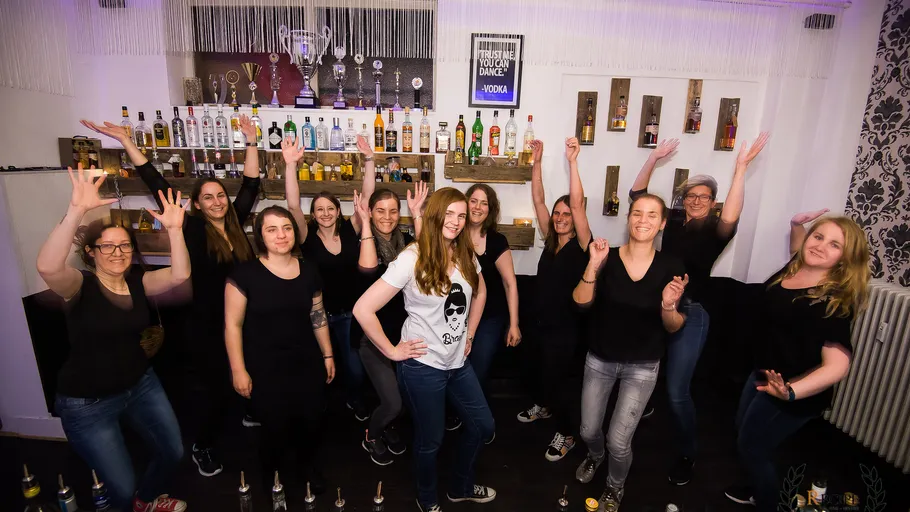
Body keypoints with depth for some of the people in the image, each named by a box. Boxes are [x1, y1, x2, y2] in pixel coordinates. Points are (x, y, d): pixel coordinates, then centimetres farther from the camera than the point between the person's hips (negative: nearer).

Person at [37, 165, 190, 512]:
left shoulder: (137, 282, -3)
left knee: (173, 453, 15)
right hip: (87, 402, -4)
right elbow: (47, 267, -39)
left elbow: (180, 274, -21)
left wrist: (174, 230, -32)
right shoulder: (79, 286, -16)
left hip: (140, 385, 5)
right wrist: (76, 211, -49)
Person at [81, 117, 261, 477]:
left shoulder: (235, 222, 0)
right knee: (218, 389, 6)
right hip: (207, 326, -4)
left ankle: (252, 413, 49)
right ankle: (202, 447, 31)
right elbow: (158, 186, -13)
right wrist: (126, 141, -13)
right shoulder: (192, 231, -11)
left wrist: (251, 142, -1)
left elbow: (251, 184, 1)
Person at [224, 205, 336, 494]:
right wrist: (238, 370, -8)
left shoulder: (309, 270, 1)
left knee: (312, 421, 10)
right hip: (265, 368, -3)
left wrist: (328, 355, 10)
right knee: (275, 429, 6)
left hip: (308, 363, 3)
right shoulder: (245, 273, -11)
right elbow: (233, 324, -7)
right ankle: (271, 472, 41)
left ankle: (309, 466, 43)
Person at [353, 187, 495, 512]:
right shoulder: (412, 259, -20)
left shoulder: (466, 254, -1)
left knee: (482, 426, 19)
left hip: (458, 363, 7)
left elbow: (480, 293, 18)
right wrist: (392, 351, -16)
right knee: (430, 440, 13)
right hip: (423, 366, -6)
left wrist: (469, 335, 12)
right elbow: (363, 309, -22)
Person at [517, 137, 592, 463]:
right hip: (541, 321, 6)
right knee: (543, 371, 26)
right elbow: (538, 198, -3)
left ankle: (567, 434, 30)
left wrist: (572, 161, -33)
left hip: (564, 327, -6)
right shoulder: (551, 239, -1)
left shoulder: (581, 244, -15)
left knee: (555, 379, 6)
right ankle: (543, 406, 54)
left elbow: (578, 203, -28)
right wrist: (537, 160, -9)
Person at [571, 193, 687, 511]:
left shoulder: (671, 267, -11)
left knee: (618, 441, -1)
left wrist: (669, 304, -28)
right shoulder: (607, 257, -11)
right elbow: (581, 302, -17)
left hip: (643, 366, -1)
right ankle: (595, 456, 53)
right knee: (588, 431, 15)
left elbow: (673, 328, -7)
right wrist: (593, 266, -30)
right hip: (599, 360, 1)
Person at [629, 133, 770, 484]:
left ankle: (687, 455, 23)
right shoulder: (673, 219, 2)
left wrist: (741, 167, -34)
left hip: (691, 314, -4)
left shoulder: (715, 231, -8)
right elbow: (637, 194, 0)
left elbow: (730, 219, -32)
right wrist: (654, 158, -11)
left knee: (677, 391, -1)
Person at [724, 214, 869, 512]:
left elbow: (837, 365, -33)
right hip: (763, 374, 8)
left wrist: (790, 392, -48)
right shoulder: (793, 269, -5)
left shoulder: (836, 300, -26)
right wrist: (797, 224, 3)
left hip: (792, 390, -8)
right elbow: (801, 250, 22)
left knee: (751, 448, 6)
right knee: (743, 431, 25)